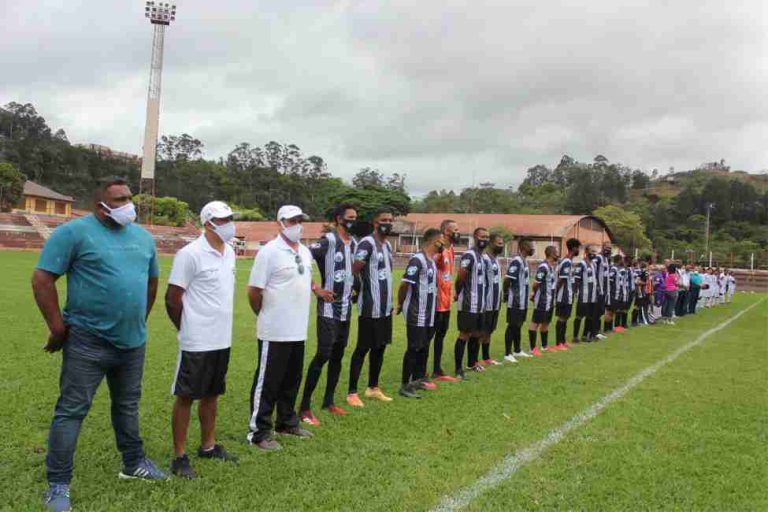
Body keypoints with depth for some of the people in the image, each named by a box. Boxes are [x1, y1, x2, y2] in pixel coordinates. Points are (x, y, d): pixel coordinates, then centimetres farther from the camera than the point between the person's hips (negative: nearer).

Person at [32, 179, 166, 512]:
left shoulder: (143, 236, 9)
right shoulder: (74, 231, -10)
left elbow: (151, 281, 20)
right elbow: (42, 280, -12)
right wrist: (58, 327, -12)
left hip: (133, 341, 6)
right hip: (88, 342, -6)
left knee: (127, 405, 20)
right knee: (71, 410, 1)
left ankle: (134, 463, 36)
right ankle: (58, 485, 12)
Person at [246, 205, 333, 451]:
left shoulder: (305, 252, 10)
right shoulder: (269, 252, -14)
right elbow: (254, 290, -13)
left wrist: (317, 289, 8)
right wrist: (266, 316, -1)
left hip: (298, 331, 8)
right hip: (275, 332, -8)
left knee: (292, 380, 19)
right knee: (267, 382, 1)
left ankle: (287, 422, 34)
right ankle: (258, 432, 11)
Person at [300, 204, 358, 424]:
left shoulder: (353, 243, 12)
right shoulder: (328, 240, -14)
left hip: (346, 308, 8)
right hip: (329, 308, -8)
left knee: (338, 354, 13)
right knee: (323, 354, -10)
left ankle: (329, 401, 25)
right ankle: (305, 407, -3)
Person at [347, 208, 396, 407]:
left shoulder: (388, 245, 14)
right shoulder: (367, 244, -15)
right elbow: (353, 270, -22)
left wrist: (391, 302, 16)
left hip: (385, 307, 9)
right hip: (370, 307, -8)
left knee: (380, 347, 15)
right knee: (363, 349, -2)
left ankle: (373, 388, 27)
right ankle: (352, 392, 7)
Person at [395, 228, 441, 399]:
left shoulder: (432, 261, 12)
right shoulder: (417, 260, -17)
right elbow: (404, 284, -18)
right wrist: (400, 305, -8)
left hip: (428, 314, 9)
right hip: (416, 314, -9)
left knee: (424, 347, 16)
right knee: (414, 348, -4)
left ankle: (417, 380, 29)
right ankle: (405, 385, 4)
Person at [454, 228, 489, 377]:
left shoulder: (482, 256, 16)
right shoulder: (469, 255, -15)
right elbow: (460, 277, -18)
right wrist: (458, 294, -4)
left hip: (479, 303, 9)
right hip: (468, 304, -9)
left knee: (477, 334, 17)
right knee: (465, 335, -6)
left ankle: (472, 363, 32)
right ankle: (459, 369, -1)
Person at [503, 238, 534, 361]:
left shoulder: (525, 261, 14)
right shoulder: (516, 262, -18)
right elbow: (507, 280, -21)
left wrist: (526, 296, 18)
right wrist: (506, 294, -10)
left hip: (523, 301, 9)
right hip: (515, 302, -9)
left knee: (518, 326, 17)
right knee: (512, 326, -4)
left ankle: (517, 351, 28)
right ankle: (507, 354, 2)